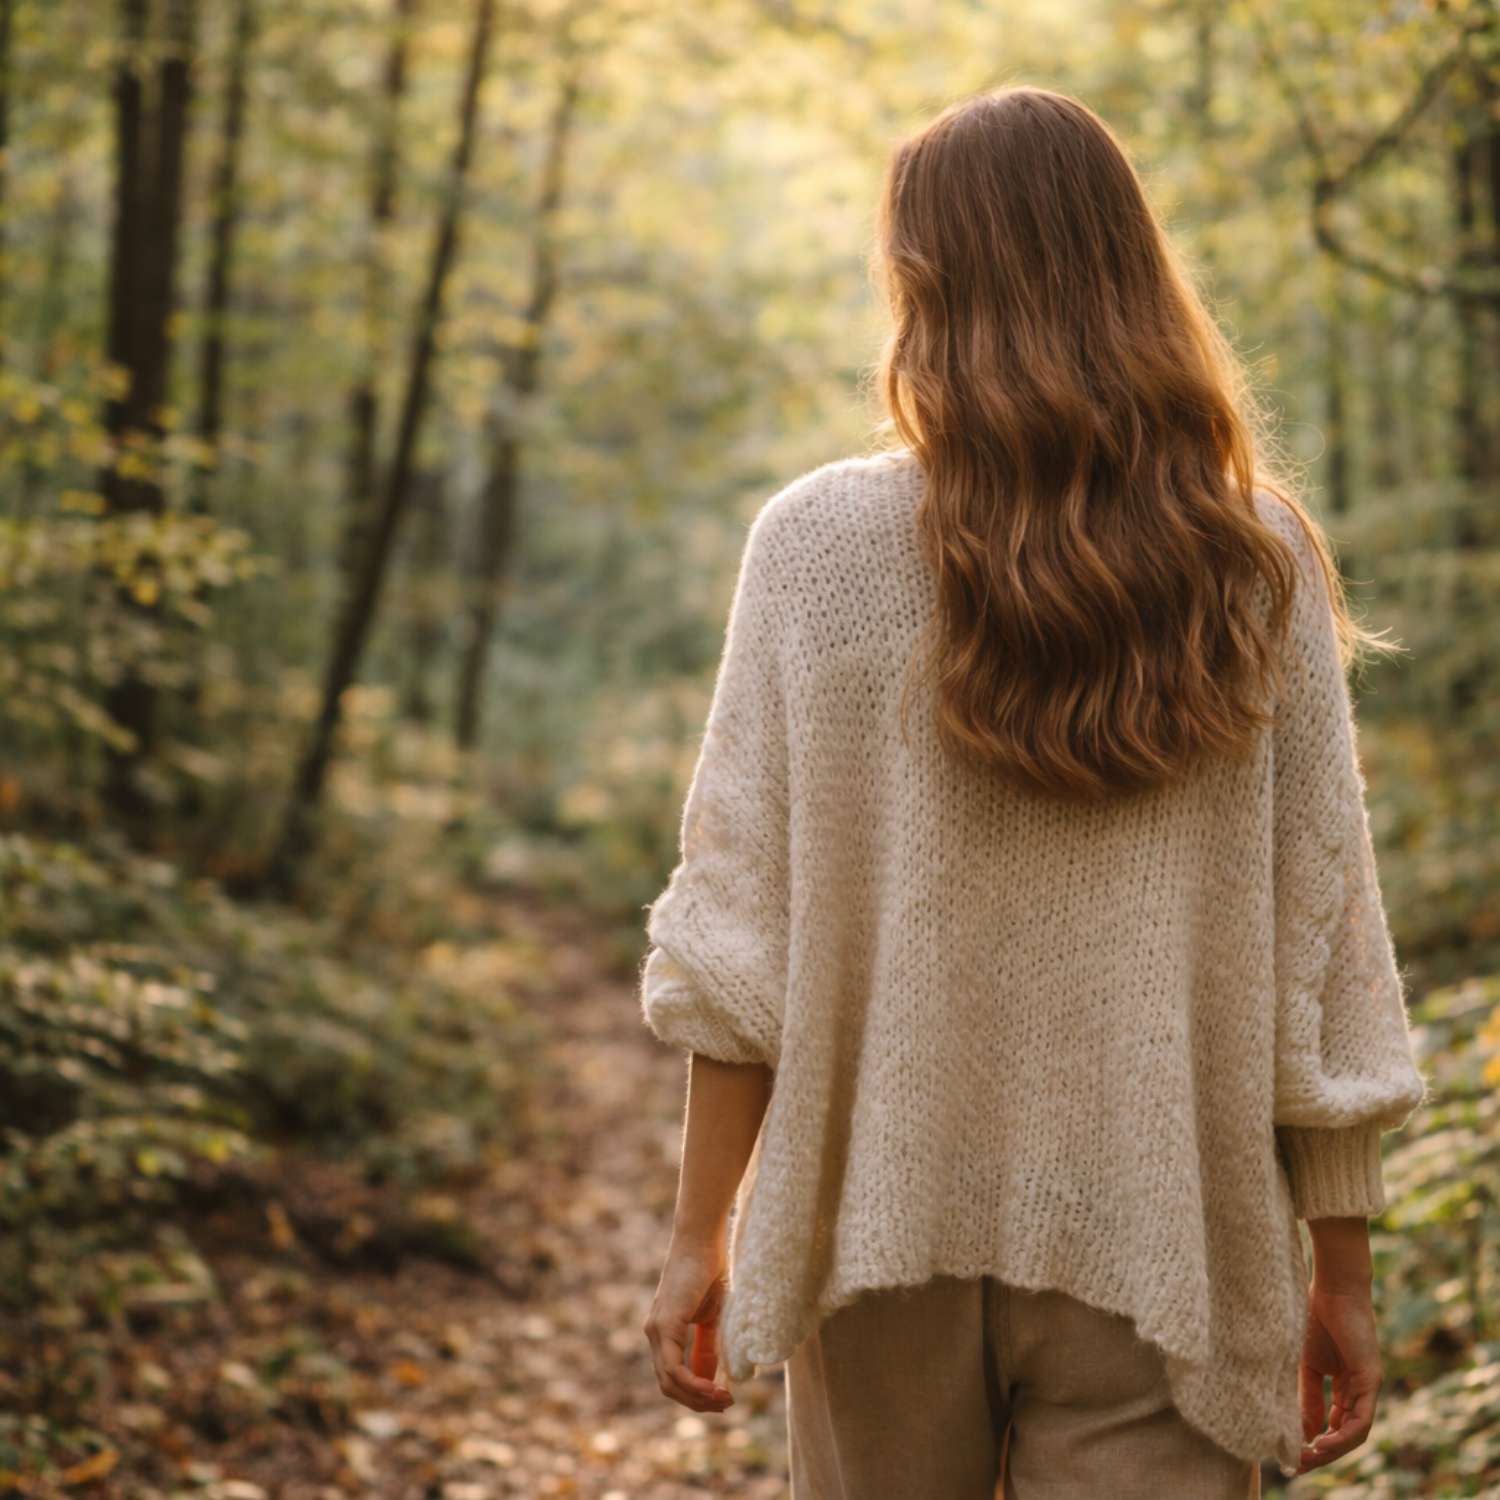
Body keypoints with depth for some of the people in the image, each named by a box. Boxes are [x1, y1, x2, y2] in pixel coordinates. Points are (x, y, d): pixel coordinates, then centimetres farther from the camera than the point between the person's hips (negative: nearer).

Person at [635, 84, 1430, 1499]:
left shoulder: (817, 543, -7)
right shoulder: (1261, 562, -3)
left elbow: (742, 933, -6)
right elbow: (1320, 945, -2)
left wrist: (702, 1231, 3)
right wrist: (1343, 1269, 7)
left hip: (885, 1221, 0)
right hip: (1158, 1249, 0)